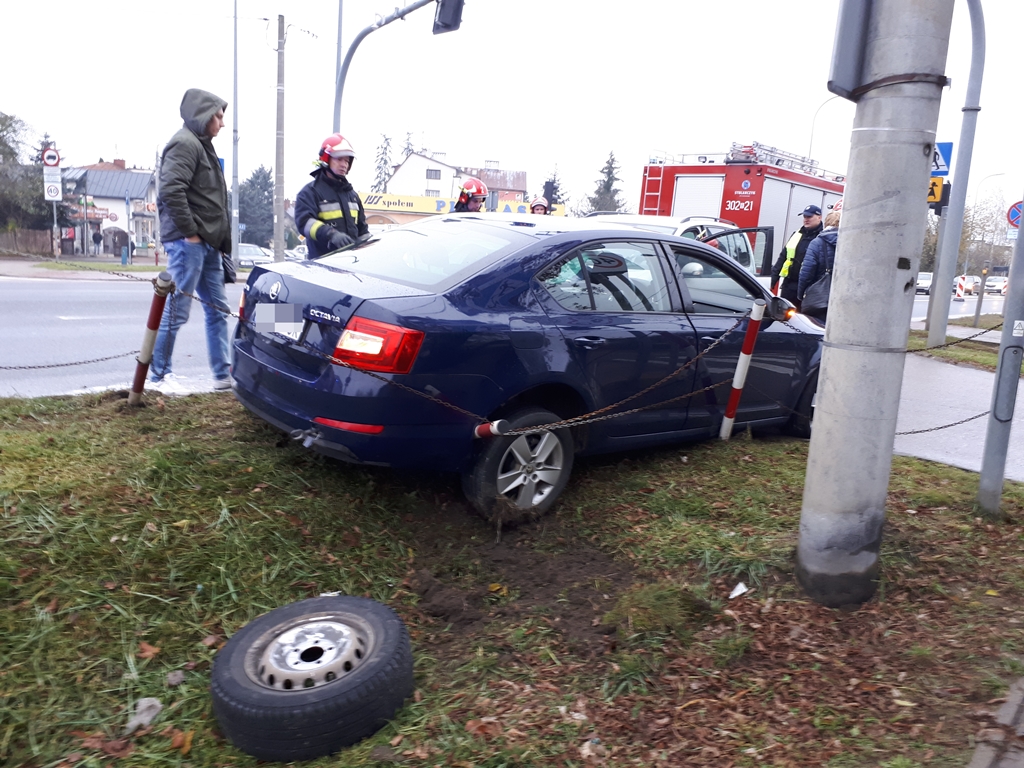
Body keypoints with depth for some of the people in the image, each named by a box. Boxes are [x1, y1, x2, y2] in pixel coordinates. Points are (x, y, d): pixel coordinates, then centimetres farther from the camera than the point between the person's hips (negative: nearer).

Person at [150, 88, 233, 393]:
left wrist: (218, 238, 15)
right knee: (176, 310, -4)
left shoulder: (202, 145, 21)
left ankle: (223, 375, 15)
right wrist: (190, 231, -18)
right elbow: (171, 190, -22)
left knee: (218, 309, 10)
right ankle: (160, 374, 6)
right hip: (188, 242, -10)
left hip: (208, 244, 10)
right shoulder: (185, 143, -10)